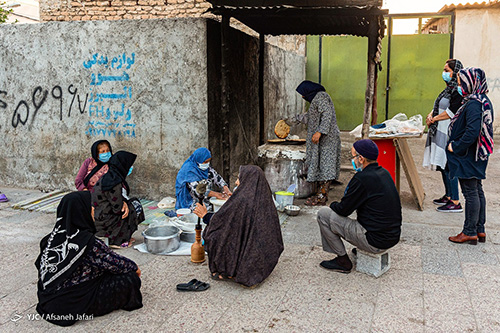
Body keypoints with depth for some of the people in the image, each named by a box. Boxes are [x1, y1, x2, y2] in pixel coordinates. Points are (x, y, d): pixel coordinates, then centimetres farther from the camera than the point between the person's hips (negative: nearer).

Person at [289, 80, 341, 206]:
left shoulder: (321, 97, -10)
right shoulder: (316, 98, 22)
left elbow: (327, 114, -22)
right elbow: (309, 116, 34)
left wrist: (319, 132, -27)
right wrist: (293, 120, 39)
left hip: (325, 138, -10)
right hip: (320, 139, 10)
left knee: (324, 164, -9)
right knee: (318, 164, 9)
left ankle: (321, 197, -8)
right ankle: (319, 193, 12)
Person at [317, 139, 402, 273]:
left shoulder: (362, 178, -21)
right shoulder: (384, 172, 6)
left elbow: (343, 210, -12)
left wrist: (333, 205, 10)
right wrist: (339, 205, 18)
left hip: (375, 241, -9)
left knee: (323, 214, -3)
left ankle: (343, 261, 7)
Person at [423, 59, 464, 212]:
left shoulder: (459, 90, -13)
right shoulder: (449, 88, 17)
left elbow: (452, 111, -20)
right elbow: (438, 106, 19)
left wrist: (434, 119, -10)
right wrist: (431, 115, -1)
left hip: (449, 134, -10)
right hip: (440, 132, 10)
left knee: (448, 166, -9)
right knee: (443, 165, 14)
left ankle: (455, 203, -3)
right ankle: (448, 196, 25)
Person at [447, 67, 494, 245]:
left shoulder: (474, 104, -21)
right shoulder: (483, 100, 10)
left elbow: (472, 132, -28)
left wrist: (455, 147, -16)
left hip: (468, 156, -10)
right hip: (478, 155, 10)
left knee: (471, 193, -1)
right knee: (477, 191, 15)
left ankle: (470, 232, 9)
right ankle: (480, 230, 25)